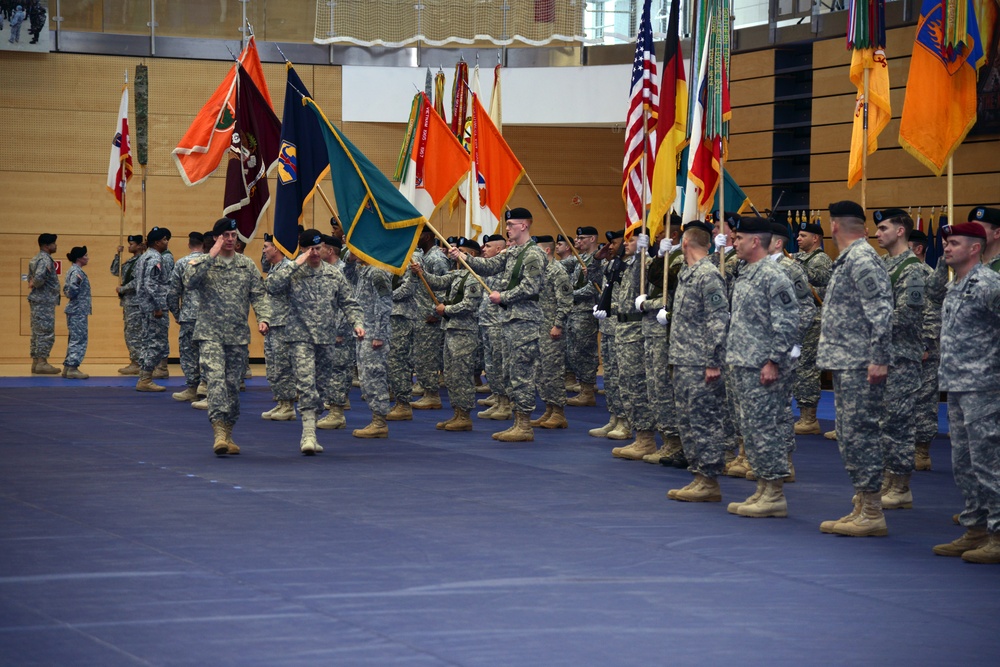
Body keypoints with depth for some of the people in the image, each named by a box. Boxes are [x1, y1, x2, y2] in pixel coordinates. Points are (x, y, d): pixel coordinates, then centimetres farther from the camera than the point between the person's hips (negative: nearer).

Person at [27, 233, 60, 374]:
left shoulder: (35, 259, 17)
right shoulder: (45, 260, -16)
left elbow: (30, 277, 23)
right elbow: (39, 277, -29)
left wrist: (32, 284, 7)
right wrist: (35, 285, -11)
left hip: (37, 301, 10)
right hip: (45, 301, -10)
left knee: (37, 333, 12)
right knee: (46, 333, -8)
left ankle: (36, 362, 14)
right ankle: (42, 363, -9)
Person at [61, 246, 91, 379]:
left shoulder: (75, 270, 14)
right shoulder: (76, 271, -15)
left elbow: (67, 290, 19)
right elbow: (71, 290, -24)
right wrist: (77, 282, -33)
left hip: (76, 310, 10)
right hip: (78, 311, -10)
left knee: (74, 339, 14)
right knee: (79, 340, -8)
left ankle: (68, 367, 17)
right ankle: (72, 368, -8)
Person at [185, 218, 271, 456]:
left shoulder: (247, 265, 9)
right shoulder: (203, 263, 1)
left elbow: (259, 294, 7)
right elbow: (189, 282, -18)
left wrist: (263, 318, -10)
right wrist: (210, 256, -20)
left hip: (238, 336, 3)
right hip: (210, 333, -3)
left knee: (233, 384, 8)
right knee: (216, 379, -18)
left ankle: (227, 434, 18)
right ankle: (219, 431, -23)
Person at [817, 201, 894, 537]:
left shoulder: (863, 260, -14)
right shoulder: (848, 260, 18)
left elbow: (881, 313, -21)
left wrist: (879, 359, -24)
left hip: (860, 366, -10)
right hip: (844, 363, 10)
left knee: (860, 433, -8)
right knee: (849, 434, 12)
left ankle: (873, 513, -5)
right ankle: (861, 508, 18)